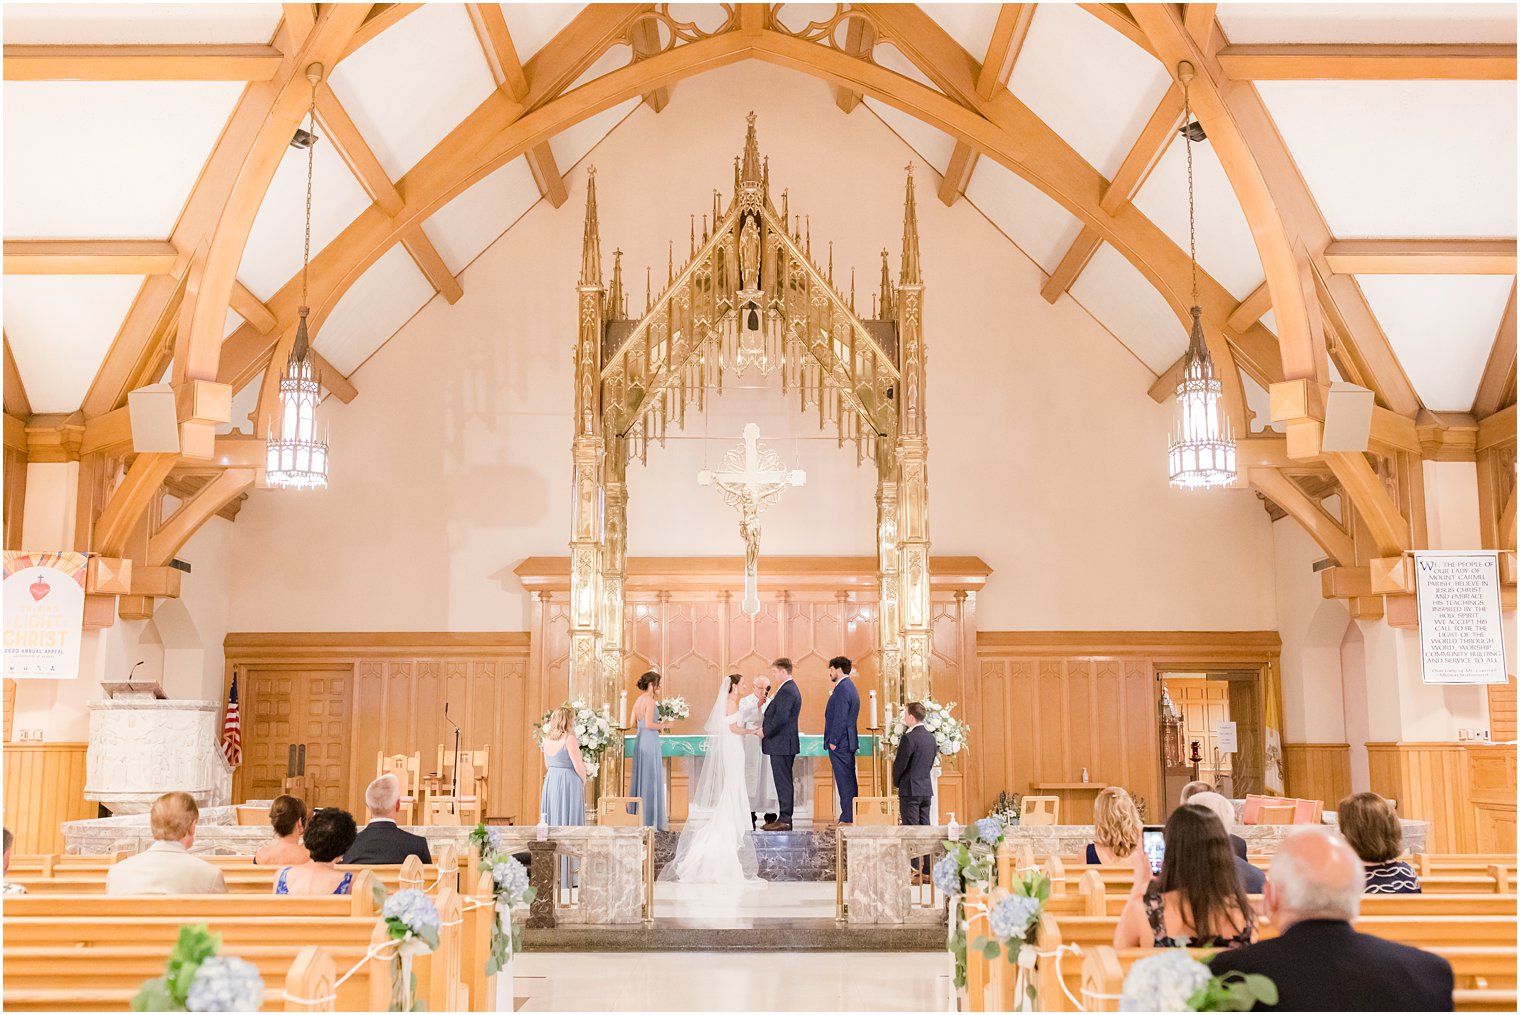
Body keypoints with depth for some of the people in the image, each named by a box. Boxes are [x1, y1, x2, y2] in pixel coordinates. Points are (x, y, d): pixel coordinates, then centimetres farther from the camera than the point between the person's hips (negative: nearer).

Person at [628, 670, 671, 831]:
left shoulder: (638, 700, 11)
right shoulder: (649, 700, -14)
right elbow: (648, 724, -21)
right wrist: (664, 725, -7)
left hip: (640, 740, 9)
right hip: (650, 741, -9)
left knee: (640, 777, 13)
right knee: (651, 779, -2)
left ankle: (638, 816, 19)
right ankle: (650, 819, 3)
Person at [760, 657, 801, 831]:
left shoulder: (786, 690, -17)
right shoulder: (790, 688, 16)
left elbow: (781, 718, -24)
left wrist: (765, 731, -12)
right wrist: (766, 727, 8)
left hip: (781, 744, -11)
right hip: (784, 745, 11)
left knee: (783, 782, -6)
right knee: (784, 782, 12)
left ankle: (784, 820, -3)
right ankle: (784, 818, 17)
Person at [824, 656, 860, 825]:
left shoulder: (842, 689, -17)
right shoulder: (849, 687, 16)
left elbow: (840, 718, -21)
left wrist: (833, 741, -17)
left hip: (840, 743, -11)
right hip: (847, 742, 11)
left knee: (845, 780, -7)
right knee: (849, 779, 12)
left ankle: (848, 818, -4)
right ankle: (851, 816, 17)